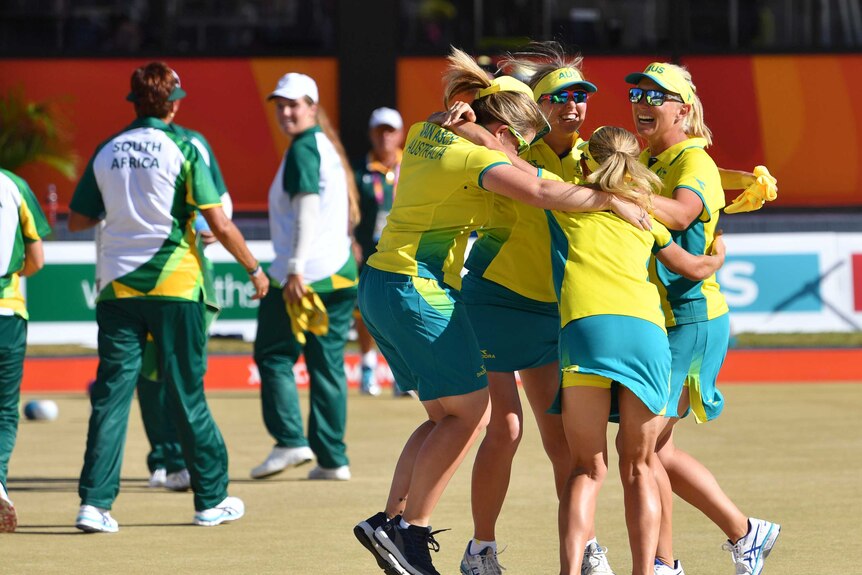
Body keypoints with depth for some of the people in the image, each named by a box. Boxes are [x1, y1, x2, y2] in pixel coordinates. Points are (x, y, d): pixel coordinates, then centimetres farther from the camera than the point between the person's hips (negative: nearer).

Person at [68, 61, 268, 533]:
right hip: (174, 284, -3)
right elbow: (219, 223, -7)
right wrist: (254, 269, 6)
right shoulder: (184, 148, -5)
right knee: (187, 393, 6)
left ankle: (95, 501, -8)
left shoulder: (107, 151, 6)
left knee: (111, 393, 2)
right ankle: (211, 500, 15)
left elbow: (78, 220, 12)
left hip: (117, 286, 3)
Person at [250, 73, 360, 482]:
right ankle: (333, 458, 6)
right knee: (328, 364, 8)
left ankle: (290, 441, -11)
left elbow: (307, 210, -19)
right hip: (340, 272, 9)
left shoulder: (303, 149, -9)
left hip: (306, 274, -9)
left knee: (273, 356, 0)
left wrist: (296, 270, -24)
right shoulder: (327, 146, 19)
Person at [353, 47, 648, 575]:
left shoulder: (424, 135, 11)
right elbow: (540, 191, -29)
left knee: (447, 414, 15)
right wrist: (612, 200, -23)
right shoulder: (478, 158, -14)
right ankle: (410, 530, -3)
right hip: (420, 291, -9)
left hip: (379, 284, 9)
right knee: (471, 411, -1)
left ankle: (391, 521, 9)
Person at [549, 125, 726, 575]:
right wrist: (718, 256, 60)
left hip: (586, 324, -2)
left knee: (587, 469, 2)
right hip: (647, 331, 2)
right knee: (637, 467, 13)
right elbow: (695, 268, 38)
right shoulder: (645, 217, 28)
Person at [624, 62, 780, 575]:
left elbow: (679, 211, -33)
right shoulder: (645, 161, 16)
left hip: (689, 320, -9)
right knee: (655, 448, 11)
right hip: (653, 321, 9)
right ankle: (743, 532, 21)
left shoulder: (695, 163, -13)